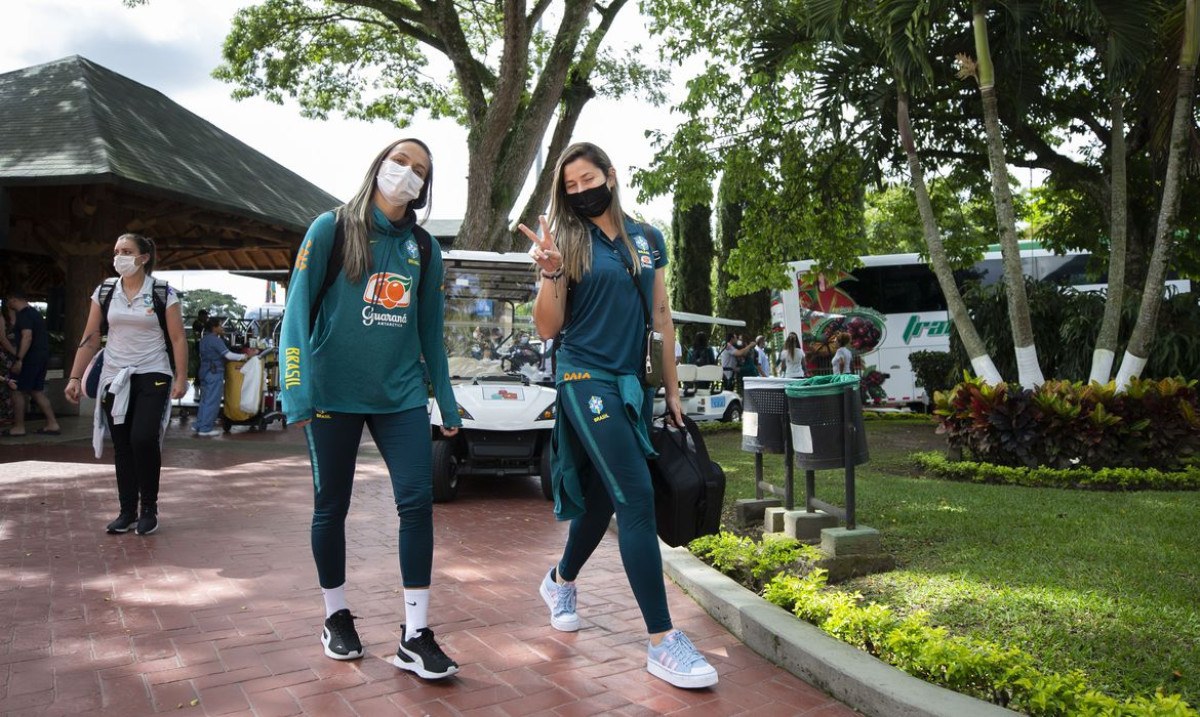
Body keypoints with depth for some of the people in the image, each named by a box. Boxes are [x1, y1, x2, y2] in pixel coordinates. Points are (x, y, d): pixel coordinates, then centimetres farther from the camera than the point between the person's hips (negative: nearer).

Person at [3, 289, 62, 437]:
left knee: (17, 391, -1)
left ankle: (18, 427, 2)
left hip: (30, 358, -9)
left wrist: (19, 359, -24)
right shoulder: (35, 312, 17)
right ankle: (52, 424, 8)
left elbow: (27, 337, -23)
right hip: (42, 357, 9)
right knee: (37, 392, 12)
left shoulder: (24, 315, -12)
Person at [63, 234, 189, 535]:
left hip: (152, 375, -4)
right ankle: (128, 511, 15)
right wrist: (75, 377, 1)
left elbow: (178, 338, -5)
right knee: (122, 445, 6)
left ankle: (149, 508, 1)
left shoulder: (163, 293, -4)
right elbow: (90, 338, 6)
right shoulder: (104, 292, 5)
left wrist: (181, 378, -11)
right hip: (114, 377, 4)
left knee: (143, 438, -16)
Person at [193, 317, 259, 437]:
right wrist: (246, 356, -17)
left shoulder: (204, 339, 15)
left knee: (205, 400, 16)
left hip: (205, 372, 10)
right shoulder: (216, 340, -15)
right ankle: (205, 429, -3)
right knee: (212, 401, -5)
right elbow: (228, 355, -22)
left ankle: (199, 425, 21)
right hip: (214, 373, -10)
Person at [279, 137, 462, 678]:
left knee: (418, 502, -6)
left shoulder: (423, 247, 10)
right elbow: (298, 308, -6)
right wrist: (296, 391, -15)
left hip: (400, 393, 3)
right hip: (334, 393, -3)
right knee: (331, 507, 8)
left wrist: (447, 402, 14)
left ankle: (415, 638, 3)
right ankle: (336, 618, 28)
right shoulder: (333, 228, -1)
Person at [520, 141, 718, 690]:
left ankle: (560, 581, 44)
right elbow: (548, 329, -5)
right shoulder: (568, 241, -2)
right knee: (637, 497, -14)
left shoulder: (647, 240, 9)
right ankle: (662, 641, -8)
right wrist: (549, 273, -21)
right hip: (586, 381, -5)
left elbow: (661, 317, 12)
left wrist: (672, 391, 11)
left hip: (632, 385, 5)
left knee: (602, 497, 15)